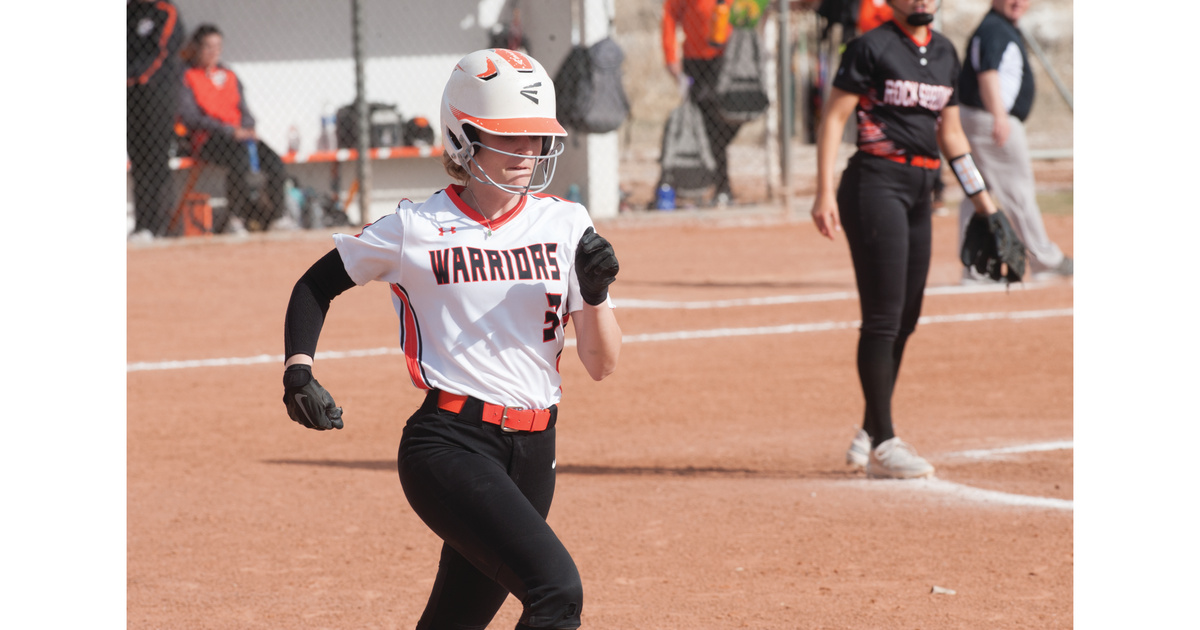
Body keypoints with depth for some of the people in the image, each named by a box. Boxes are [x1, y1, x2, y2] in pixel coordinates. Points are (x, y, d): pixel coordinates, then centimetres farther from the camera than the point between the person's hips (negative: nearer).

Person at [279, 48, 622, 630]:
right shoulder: (416, 230, -2)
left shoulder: (564, 225, 7)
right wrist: (298, 371, -2)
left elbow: (602, 365, 5)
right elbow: (316, 286, 13)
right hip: (449, 444, -5)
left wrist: (596, 294, -13)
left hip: (533, 451, 5)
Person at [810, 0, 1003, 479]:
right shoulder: (872, 47, -6)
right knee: (883, 318, -9)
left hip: (920, 190, 7)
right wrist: (824, 193, -16)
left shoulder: (945, 53, 14)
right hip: (876, 184, -7)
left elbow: (950, 131, 21)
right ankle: (882, 444, -7)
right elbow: (834, 118, -8)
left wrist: (980, 198, 19)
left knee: (905, 320, 10)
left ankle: (869, 436, 21)